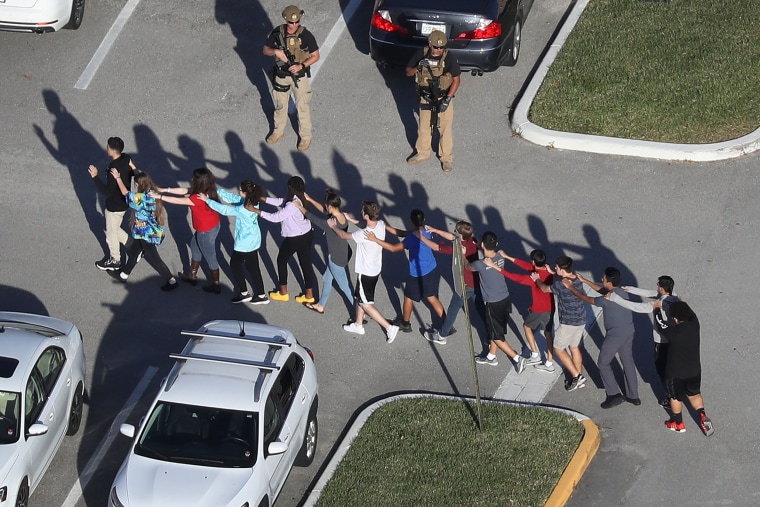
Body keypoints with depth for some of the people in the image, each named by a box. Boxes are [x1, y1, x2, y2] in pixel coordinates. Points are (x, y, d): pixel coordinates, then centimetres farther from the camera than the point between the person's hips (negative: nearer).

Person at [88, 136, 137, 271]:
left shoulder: (114, 169, -34)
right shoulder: (126, 158, -8)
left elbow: (108, 192, -32)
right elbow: (134, 173, 8)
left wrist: (95, 177, -33)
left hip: (115, 206, -8)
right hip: (124, 202, 8)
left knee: (111, 234, 15)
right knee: (114, 229, 28)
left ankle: (115, 261, 33)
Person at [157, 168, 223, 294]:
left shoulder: (197, 198, -34)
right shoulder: (206, 191, -7)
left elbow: (177, 201, -26)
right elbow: (184, 190, 0)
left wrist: (160, 196, -16)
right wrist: (164, 189, -1)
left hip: (206, 231, -9)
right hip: (213, 225, 9)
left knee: (210, 257, 10)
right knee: (195, 245, 29)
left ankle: (216, 286, 28)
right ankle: (192, 276, 47)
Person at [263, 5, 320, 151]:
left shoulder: (306, 35, -18)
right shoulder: (277, 33, -11)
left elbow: (316, 56, -10)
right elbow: (265, 50, -2)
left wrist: (301, 66, -23)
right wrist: (276, 51, -24)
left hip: (299, 77, -3)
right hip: (281, 76, 3)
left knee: (302, 107, 7)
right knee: (280, 105, 20)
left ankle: (306, 137, 23)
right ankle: (278, 131, 41)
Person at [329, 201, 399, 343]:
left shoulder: (364, 234, -36)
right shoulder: (381, 225, -15)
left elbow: (344, 235, -17)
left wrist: (333, 226, 2)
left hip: (366, 272, -8)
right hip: (375, 269, 8)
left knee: (366, 304, 8)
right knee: (360, 297, 26)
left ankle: (389, 327, 9)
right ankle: (358, 325, 43)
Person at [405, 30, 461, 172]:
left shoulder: (449, 57, -19)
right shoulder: (421, 54, -10)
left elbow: (456, 80, -14)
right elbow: (408, 72, -3)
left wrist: (447, 99, -21)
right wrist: (418, 67, -26)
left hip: (443, 98, -3)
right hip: (425, 98, 3)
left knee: (445, 129, 7)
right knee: (424, 127, 17)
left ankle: (446, 157, 23)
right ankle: (422, 153, 37)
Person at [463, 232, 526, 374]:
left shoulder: (481, 264, -26)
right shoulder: (500, 257, -9)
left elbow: (467, 266, -2)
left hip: (494, 304, -7)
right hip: (505, 299, 7)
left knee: (497, 336, 10)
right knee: (495, 330, 25)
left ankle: (517, 358, 7)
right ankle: (491, 357, 42)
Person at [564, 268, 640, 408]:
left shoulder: (607, 300, -25)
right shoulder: (622, 292, 0)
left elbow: (587, 299, -12)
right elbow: (603, 290, 16)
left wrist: (571, 287, -1)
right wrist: (584, 281, 18)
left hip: (615, 335, -8)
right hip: (629, 332, 8)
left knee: (603, 363, 8)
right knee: (628, 362, 18)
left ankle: (614, 394, 4)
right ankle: (633, 396, 25)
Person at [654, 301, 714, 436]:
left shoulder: (673, 332, -30)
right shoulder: (694, 325, -16)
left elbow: (660, 324, -12)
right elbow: (691, 313, 6)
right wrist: (680, 302, 22)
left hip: (676, 372, -4)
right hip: (694, 369, 4)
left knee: (676, 397, 19)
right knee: (694, 394, 26)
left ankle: (678, 423, 35)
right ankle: (703, 417, 16)